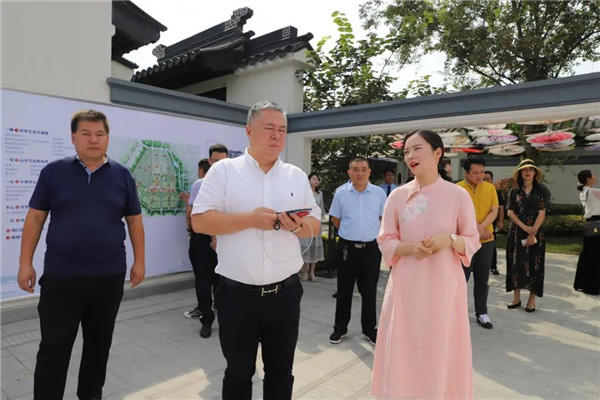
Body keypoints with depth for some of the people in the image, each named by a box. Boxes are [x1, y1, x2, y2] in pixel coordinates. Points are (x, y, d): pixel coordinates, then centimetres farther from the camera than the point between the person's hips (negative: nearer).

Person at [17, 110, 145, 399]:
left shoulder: (122, 175, 3)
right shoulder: (53, 172, 0)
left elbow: (134, 221, 6)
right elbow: (35, 217, 3)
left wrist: (139, 261, 3)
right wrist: (26, 263, 0)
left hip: (109, 276, 2)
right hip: (60, 276, -1)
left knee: (99, 343, 15)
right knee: (54, 347, 6)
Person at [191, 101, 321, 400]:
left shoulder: (297, 176, 8)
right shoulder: (223, 170, -2)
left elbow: (315, 225, 9)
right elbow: (200, 221, -9)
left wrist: (299, 226, -14)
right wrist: (250, 219, -19)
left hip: (285, 293, 3)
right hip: (237, 294, -2)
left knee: (281, 370, 18)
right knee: (238, 371, 16)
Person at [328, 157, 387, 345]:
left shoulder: (379, 193, -1)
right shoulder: (341, 193, -2)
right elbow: (335, 218, 9)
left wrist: (369, 233, 9)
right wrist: (350, 232, 8)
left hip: (371, 247, 0)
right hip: (347, 247, 0)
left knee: (369, 291, 10)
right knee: (344, 291, 10)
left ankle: (369, 329, 26)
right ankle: (340, 328, 25)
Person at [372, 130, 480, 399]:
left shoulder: (458, 195, -4)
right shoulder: (398, 196, 0)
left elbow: (472, 241, 2)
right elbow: (385, 242, 2)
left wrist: (450, 239, -18)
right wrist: (411, 247, -16)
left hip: (443, 286, -1)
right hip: (406, 286, 1)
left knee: (440, 352, 9)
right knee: (404, 351, 9)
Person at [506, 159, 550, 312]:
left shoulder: (542, 191, 1)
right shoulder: (514, 191, 6)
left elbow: (542, 213, -6)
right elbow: (510, 212, -1)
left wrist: (533, 233, -15)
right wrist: (524, 227, -14)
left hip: (536, 232, -1)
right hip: (516, 232, 2)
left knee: (534, 264, 2)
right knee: (516, 263, 3)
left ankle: (532, 300, 12)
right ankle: (516, 298, 13)